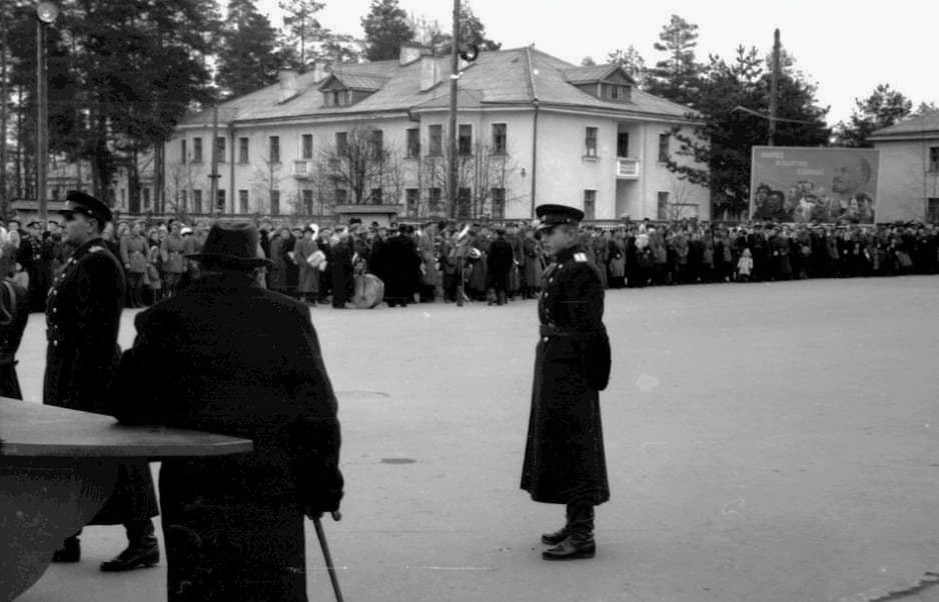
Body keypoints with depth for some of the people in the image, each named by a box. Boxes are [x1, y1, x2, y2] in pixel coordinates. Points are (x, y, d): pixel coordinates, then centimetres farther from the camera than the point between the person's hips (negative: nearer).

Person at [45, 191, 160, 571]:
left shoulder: (98, 264, -17)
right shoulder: (78, 262, 14)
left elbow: (98, 330, -22)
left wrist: (86, 384, -23)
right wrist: (61, 386, 19)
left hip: (89, 381, -10)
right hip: (67, 377, 10)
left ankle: (142, 543, 4)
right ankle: (66, 539, 27)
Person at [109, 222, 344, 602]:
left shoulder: (165, 318, -1)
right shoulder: (291, 316, -2)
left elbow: (126, 403, 0)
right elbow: (318, 409, -3)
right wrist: (323, 483, 3)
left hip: (194, 484, 0)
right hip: (274, 485, 0)